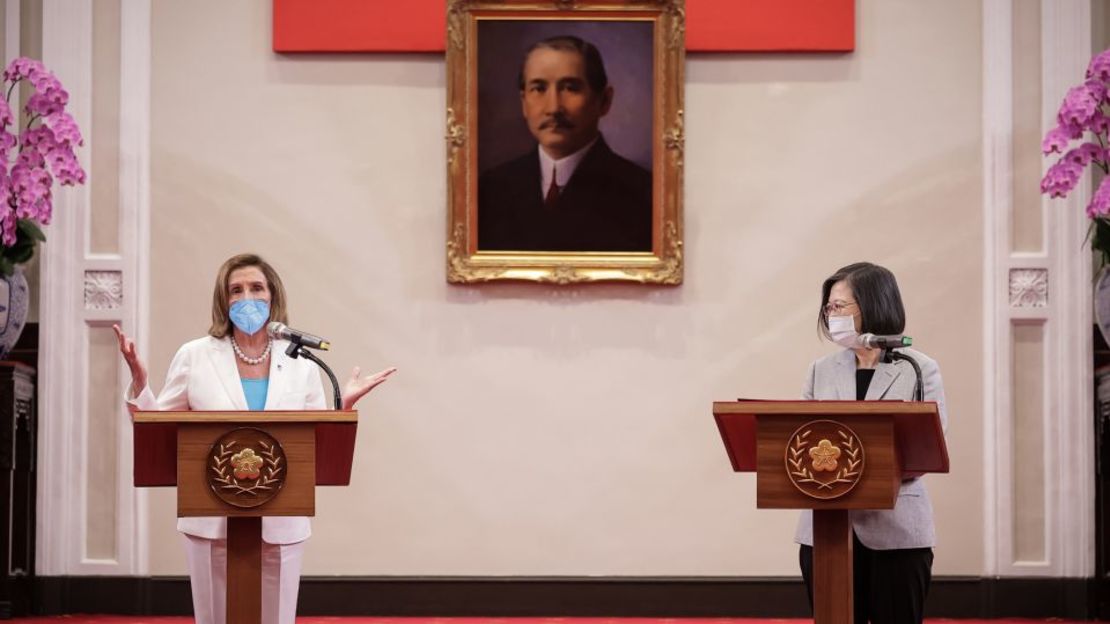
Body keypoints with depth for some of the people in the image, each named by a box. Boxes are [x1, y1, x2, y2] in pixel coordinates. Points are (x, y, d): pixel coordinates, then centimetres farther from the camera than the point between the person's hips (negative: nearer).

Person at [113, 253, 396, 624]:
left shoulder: (301, 363, 5)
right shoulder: (195, 356, 1)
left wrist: (346, 404, -6)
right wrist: (139, 383, -9)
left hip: (281, 524, 1)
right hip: (212, 522, -1)